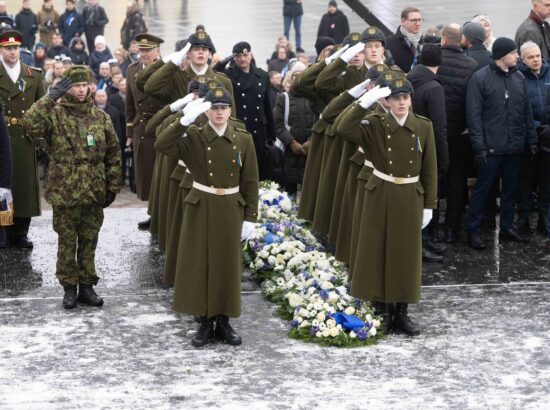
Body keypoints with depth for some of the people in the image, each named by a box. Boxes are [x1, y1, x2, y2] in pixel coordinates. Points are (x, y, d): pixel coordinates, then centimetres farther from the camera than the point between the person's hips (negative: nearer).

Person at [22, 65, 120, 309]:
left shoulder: (100, 117, 4)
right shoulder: (55, 115, -5)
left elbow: (113, 154, 8)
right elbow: (30, 124, -26)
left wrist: (113, 186, 5)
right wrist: (50, 97, -24)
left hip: (94, 192, 3)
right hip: (64, 192, -3)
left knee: (89, 241, 11)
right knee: (67, 241, 6)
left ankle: (87, 285, 22)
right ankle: (69, 287, 17)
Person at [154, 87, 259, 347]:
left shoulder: (244, 140, 0)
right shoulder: (194, 137, -5)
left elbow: (250, 182, 2)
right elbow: (162, 145, -22)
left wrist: (250, 217, -1)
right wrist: (186, 119, -29)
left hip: (231, 211, 1)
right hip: (200, 209, -1)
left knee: (228, 265, 7)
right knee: (200, 265, 2)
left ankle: (223, 322, 18)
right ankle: (205, 323, 13)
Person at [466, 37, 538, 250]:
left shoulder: (519, 77, 9)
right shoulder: (481, 78, -8)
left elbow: (527, 111, 13)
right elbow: (473, 115, -10)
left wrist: (531, 140, 9)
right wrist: (479, 146, -15)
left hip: (515, 147, 5)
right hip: (491, 148, -5)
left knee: (511, 188, 12)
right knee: (482, 188, 2)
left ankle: (507, 227, 25)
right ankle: (473, 230, 11)